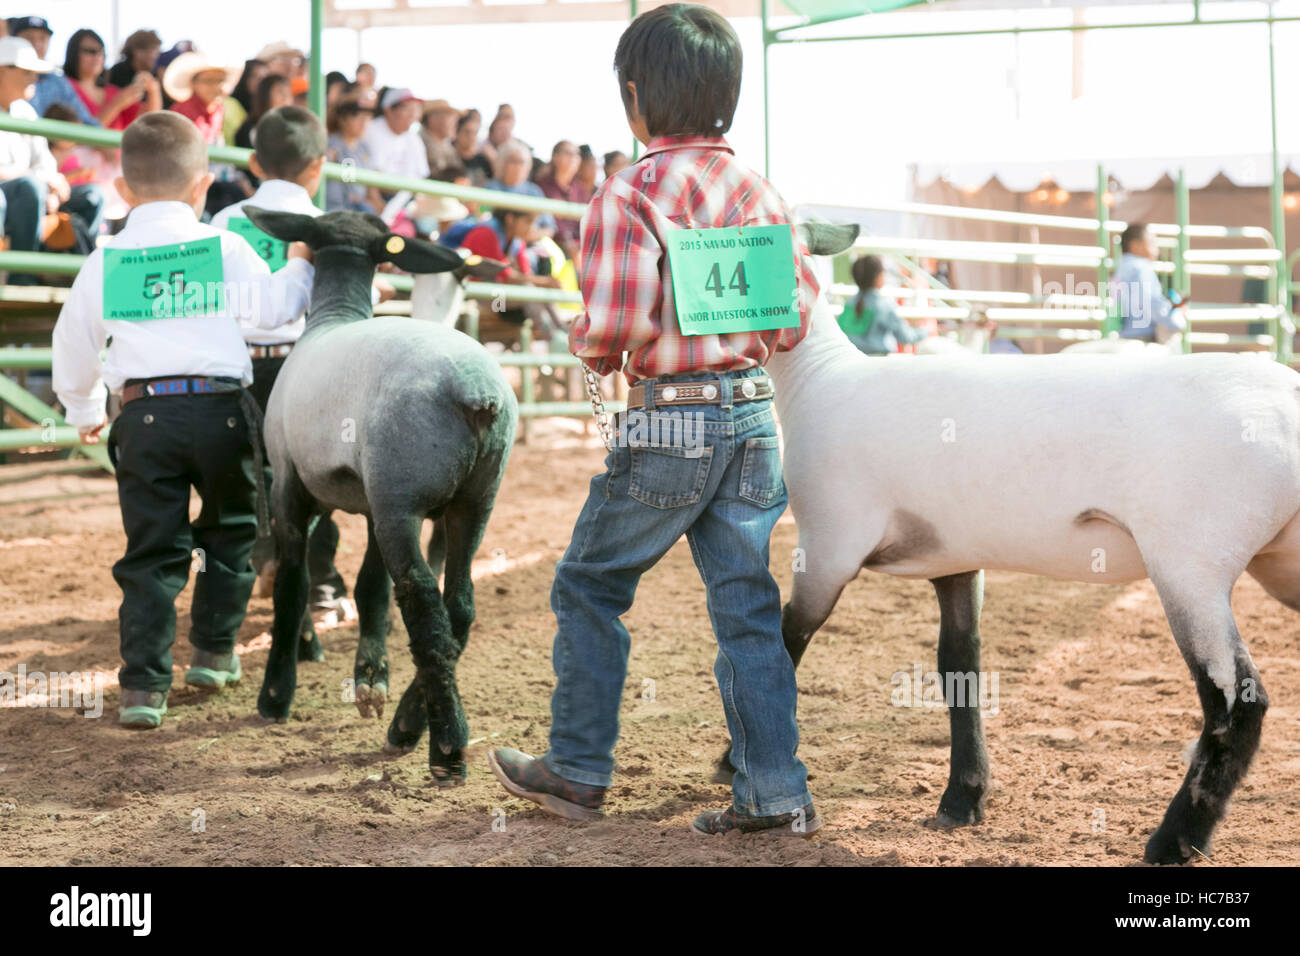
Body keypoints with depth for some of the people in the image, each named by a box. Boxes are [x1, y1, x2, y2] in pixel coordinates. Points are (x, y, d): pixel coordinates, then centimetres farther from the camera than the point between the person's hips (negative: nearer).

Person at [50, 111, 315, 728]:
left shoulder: (104, 263, 5)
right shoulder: (224, 248, -1)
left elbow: (74, 344, 14)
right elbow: (275, 306, -1)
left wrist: (83, 411, 32)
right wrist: (300, 263, 19)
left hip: (144, 416, 1)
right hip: (221, 405, -1)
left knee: (151, 552, 5)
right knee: (229, 528, 22)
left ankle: (143, 686, -1)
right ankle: (214, 652, 28)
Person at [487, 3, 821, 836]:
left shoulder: (629, 196, -13)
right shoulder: (759, 190, 6)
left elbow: (613, 327, -20)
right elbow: (798, 312, 6)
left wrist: (586, 344, 2)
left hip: (670, 424, -5)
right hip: (754, 416, 5)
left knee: (589, 587, 13)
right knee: (747, 605, 9)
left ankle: (579, 771, 20)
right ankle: (776, 791, 8)